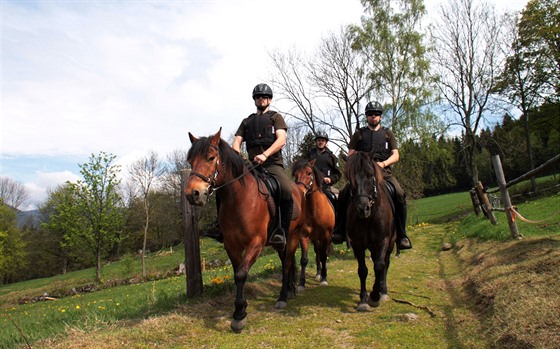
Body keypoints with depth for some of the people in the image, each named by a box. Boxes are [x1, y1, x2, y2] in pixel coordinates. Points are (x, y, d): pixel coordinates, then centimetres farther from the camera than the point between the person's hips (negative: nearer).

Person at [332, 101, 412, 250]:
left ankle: (402, 235, -15)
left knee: (400, 195, -26)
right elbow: (350, 155, 12)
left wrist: (383, 163, -10)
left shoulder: (388, 134, 20)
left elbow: (395, 155, 11)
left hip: (384, 171, 0)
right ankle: (340, 230, -9)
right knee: (343, 195, -24)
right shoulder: (359, 134, 18)